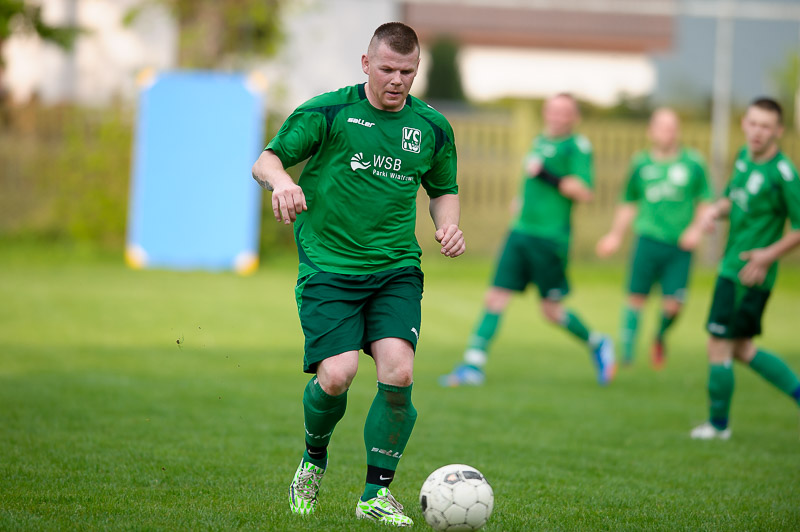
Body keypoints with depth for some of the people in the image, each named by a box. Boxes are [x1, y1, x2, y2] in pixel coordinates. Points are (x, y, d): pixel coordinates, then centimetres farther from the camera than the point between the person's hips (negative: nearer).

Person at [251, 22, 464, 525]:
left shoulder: (431, 127, 8)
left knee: (398, 374, -16)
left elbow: (444, 188, 24)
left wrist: (448, 225, 3)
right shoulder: (328, 112, -3)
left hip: (397, 269, 3)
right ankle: (314, 461, 16)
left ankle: (377, 492, 1)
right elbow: (266, 159, -1)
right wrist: (281, 180, -23)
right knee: (337, 375, -17)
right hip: (328, 267, -3)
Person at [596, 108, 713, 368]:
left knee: (673, 305, -8)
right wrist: (616, 235, 19)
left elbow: (706, 202, 11)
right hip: (648, 241, 1)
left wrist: (697, 228, -5)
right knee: (637, 297, -5)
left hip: (680, 247, -1)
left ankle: (660, 337, 24)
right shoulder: (641, 164, 7)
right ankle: (626, 353, 5)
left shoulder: (693, 163, 4)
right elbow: (629, 204, 21)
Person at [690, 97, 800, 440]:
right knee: (741, 350, 17)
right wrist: (716, 210, 1)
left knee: (718, 347, -1)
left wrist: (770, 254, -23)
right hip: (731, 267, 9)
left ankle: (718, 425, 15)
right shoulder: (744, 157, 6)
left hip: (749, 274, -9)